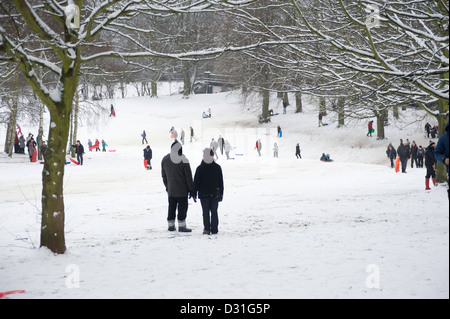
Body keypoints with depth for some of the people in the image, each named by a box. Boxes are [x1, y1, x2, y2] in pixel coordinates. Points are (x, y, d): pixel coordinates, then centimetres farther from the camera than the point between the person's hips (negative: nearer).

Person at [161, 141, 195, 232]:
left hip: (170, 190, 5)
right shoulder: (183, 160, -14)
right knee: (182, 207, 2)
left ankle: (171, 225, 18)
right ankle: (182, 226, 0)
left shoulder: (164, 159, 2)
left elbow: (164, 176, 12)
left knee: (171, 208, 13)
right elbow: (189, 177, -10)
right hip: (182, 190, -5)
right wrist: (192, 191, -3)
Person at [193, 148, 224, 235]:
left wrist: (194, 193, 4)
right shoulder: (217, 167, -2)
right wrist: (221, 193, 12)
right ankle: (214, 229, 6)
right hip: (215, 194, 1)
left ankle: (207, 229, 1)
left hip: (203, 194, -1)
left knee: (205, 212, 4)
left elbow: (196, 182, -5)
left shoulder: (200, 168, -9)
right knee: (214, 211, 7)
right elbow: (221, 182, 4)